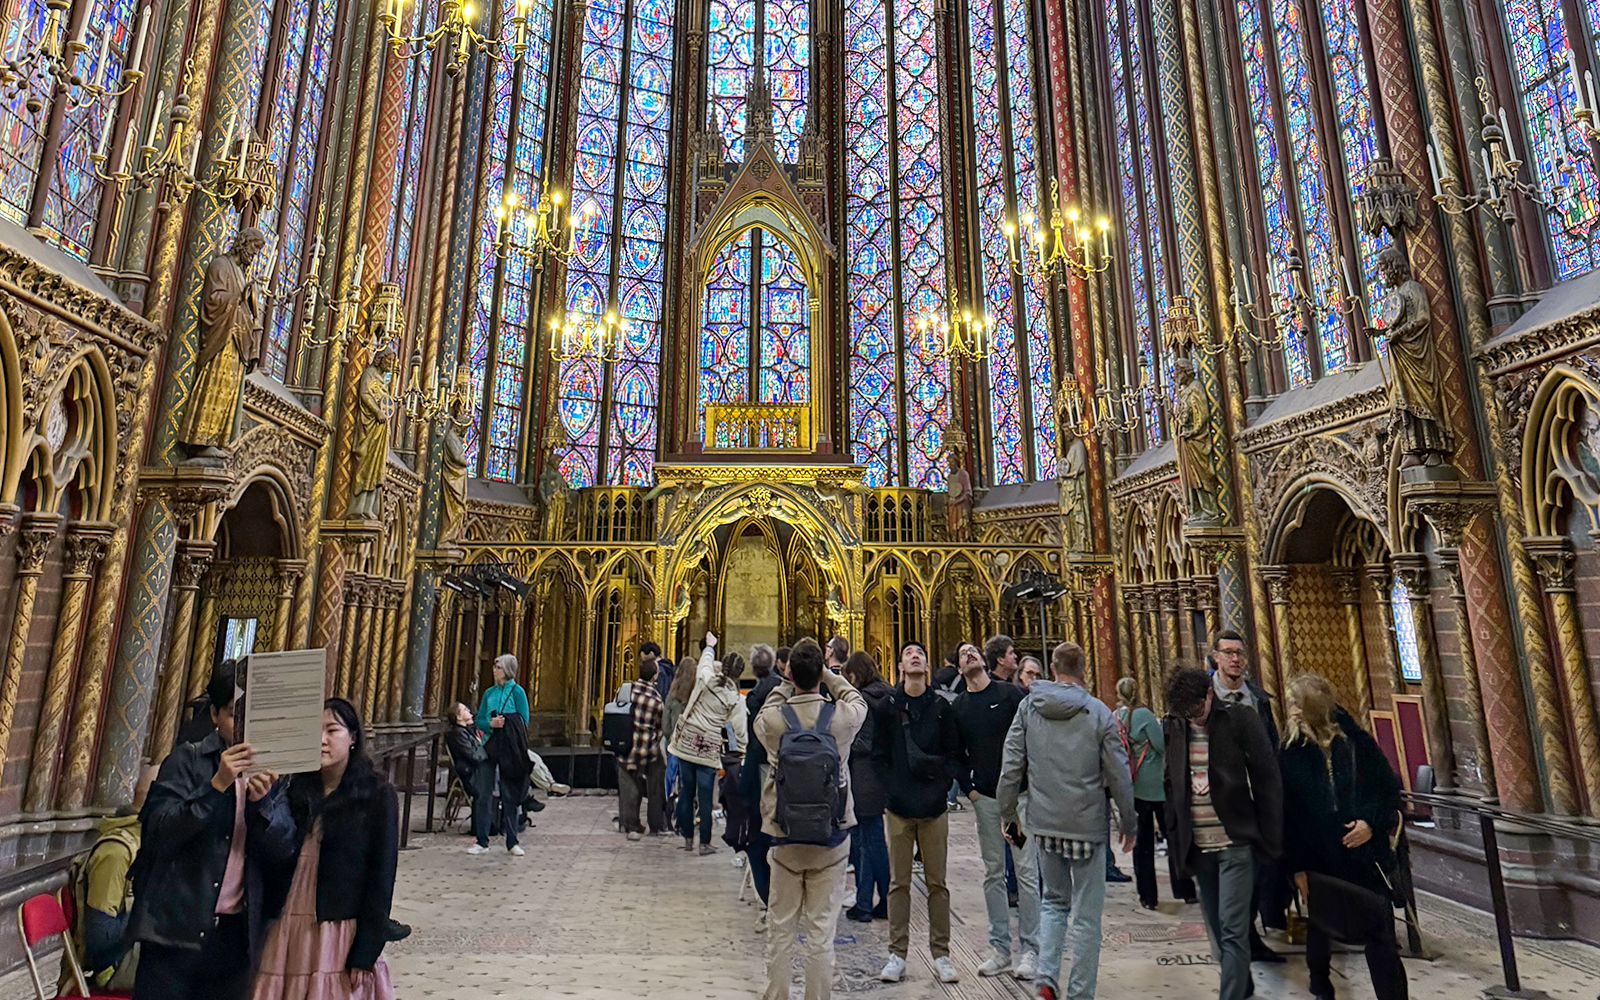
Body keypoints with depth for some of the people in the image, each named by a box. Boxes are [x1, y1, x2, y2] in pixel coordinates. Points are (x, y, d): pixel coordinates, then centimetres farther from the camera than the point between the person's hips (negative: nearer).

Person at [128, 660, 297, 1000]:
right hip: (177, 924, -2)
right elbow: (159, 831, -11)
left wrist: (262, 801, -18)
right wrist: (216, 786, -24)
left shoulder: (268, 771, 6)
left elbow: (284, 848, -1)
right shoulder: (187, 761, -1)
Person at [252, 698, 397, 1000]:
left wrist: (365, 953, -11)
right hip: (287, 931, 4)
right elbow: (276, 864, 3)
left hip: (342, 934, -3)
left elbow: (381, 876, -8)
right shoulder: (297, 787, 6)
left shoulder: (377, 794, -6)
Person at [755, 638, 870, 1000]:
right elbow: (859, 701, 11)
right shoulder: (841, 717, -13)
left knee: (781, 930, 14)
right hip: (831, 838, -1)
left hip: (785, 839, 1)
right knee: (821, 932, 8)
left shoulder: (772, 720, -11)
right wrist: (828, 676, 15)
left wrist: (786, 684, 13)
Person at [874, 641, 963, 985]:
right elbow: (879, 754, 2)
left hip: (934, 806, 1)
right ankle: (897, 954, 18)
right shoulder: (887, 706, 1)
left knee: (937, 882, 8)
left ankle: (940, 954, 20)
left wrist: (941, 784, -7)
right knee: (899, 882, 8)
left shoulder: (941, 707, 4)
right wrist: (891, 789, -7)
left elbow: (954, 753, 6)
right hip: (899, 806, -1)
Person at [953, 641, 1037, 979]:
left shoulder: (1011, 694, -2)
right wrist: (969, 789, 4)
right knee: (993, 874, 9)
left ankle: (1030, 950, 11)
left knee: (1025, 871, 0)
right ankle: (999, 949, 18)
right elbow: (956, 754, 14)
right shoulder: (958, 707, 8)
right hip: (985, 798, 3)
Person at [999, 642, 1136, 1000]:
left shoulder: (1027, 708, -2)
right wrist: (1128, 824, 8)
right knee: (1087, 914, 10)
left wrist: (1009, 815, 10)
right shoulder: (1099, 712, -8)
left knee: (1054, 901, 21)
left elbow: (1011, 767, -1)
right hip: (1087, 824, -2)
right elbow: (1119, 775, -5)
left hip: (1044, 823, 3)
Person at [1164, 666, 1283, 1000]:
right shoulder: (1173, 726, 1)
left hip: (1235, 843, -5)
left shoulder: (1240, 720, -11)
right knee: (1215, 927, 17)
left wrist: (1270, 839, -7)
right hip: (1197, 845, 5)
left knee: (1232, 930, -5)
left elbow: (1267, 780, -7)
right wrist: (1175, 835, 6)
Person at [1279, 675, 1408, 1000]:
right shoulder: (1290, 754, -7)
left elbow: (1389, 788, 3)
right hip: (1317, 862, 1)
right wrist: (1296, 867, -5)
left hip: (1365, 856, 0)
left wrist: (1373, 823, -13)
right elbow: (1285, 814, -4)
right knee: (1320, 924, 15)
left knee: (1380, 934, 0)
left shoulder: (1357, 741, -5)